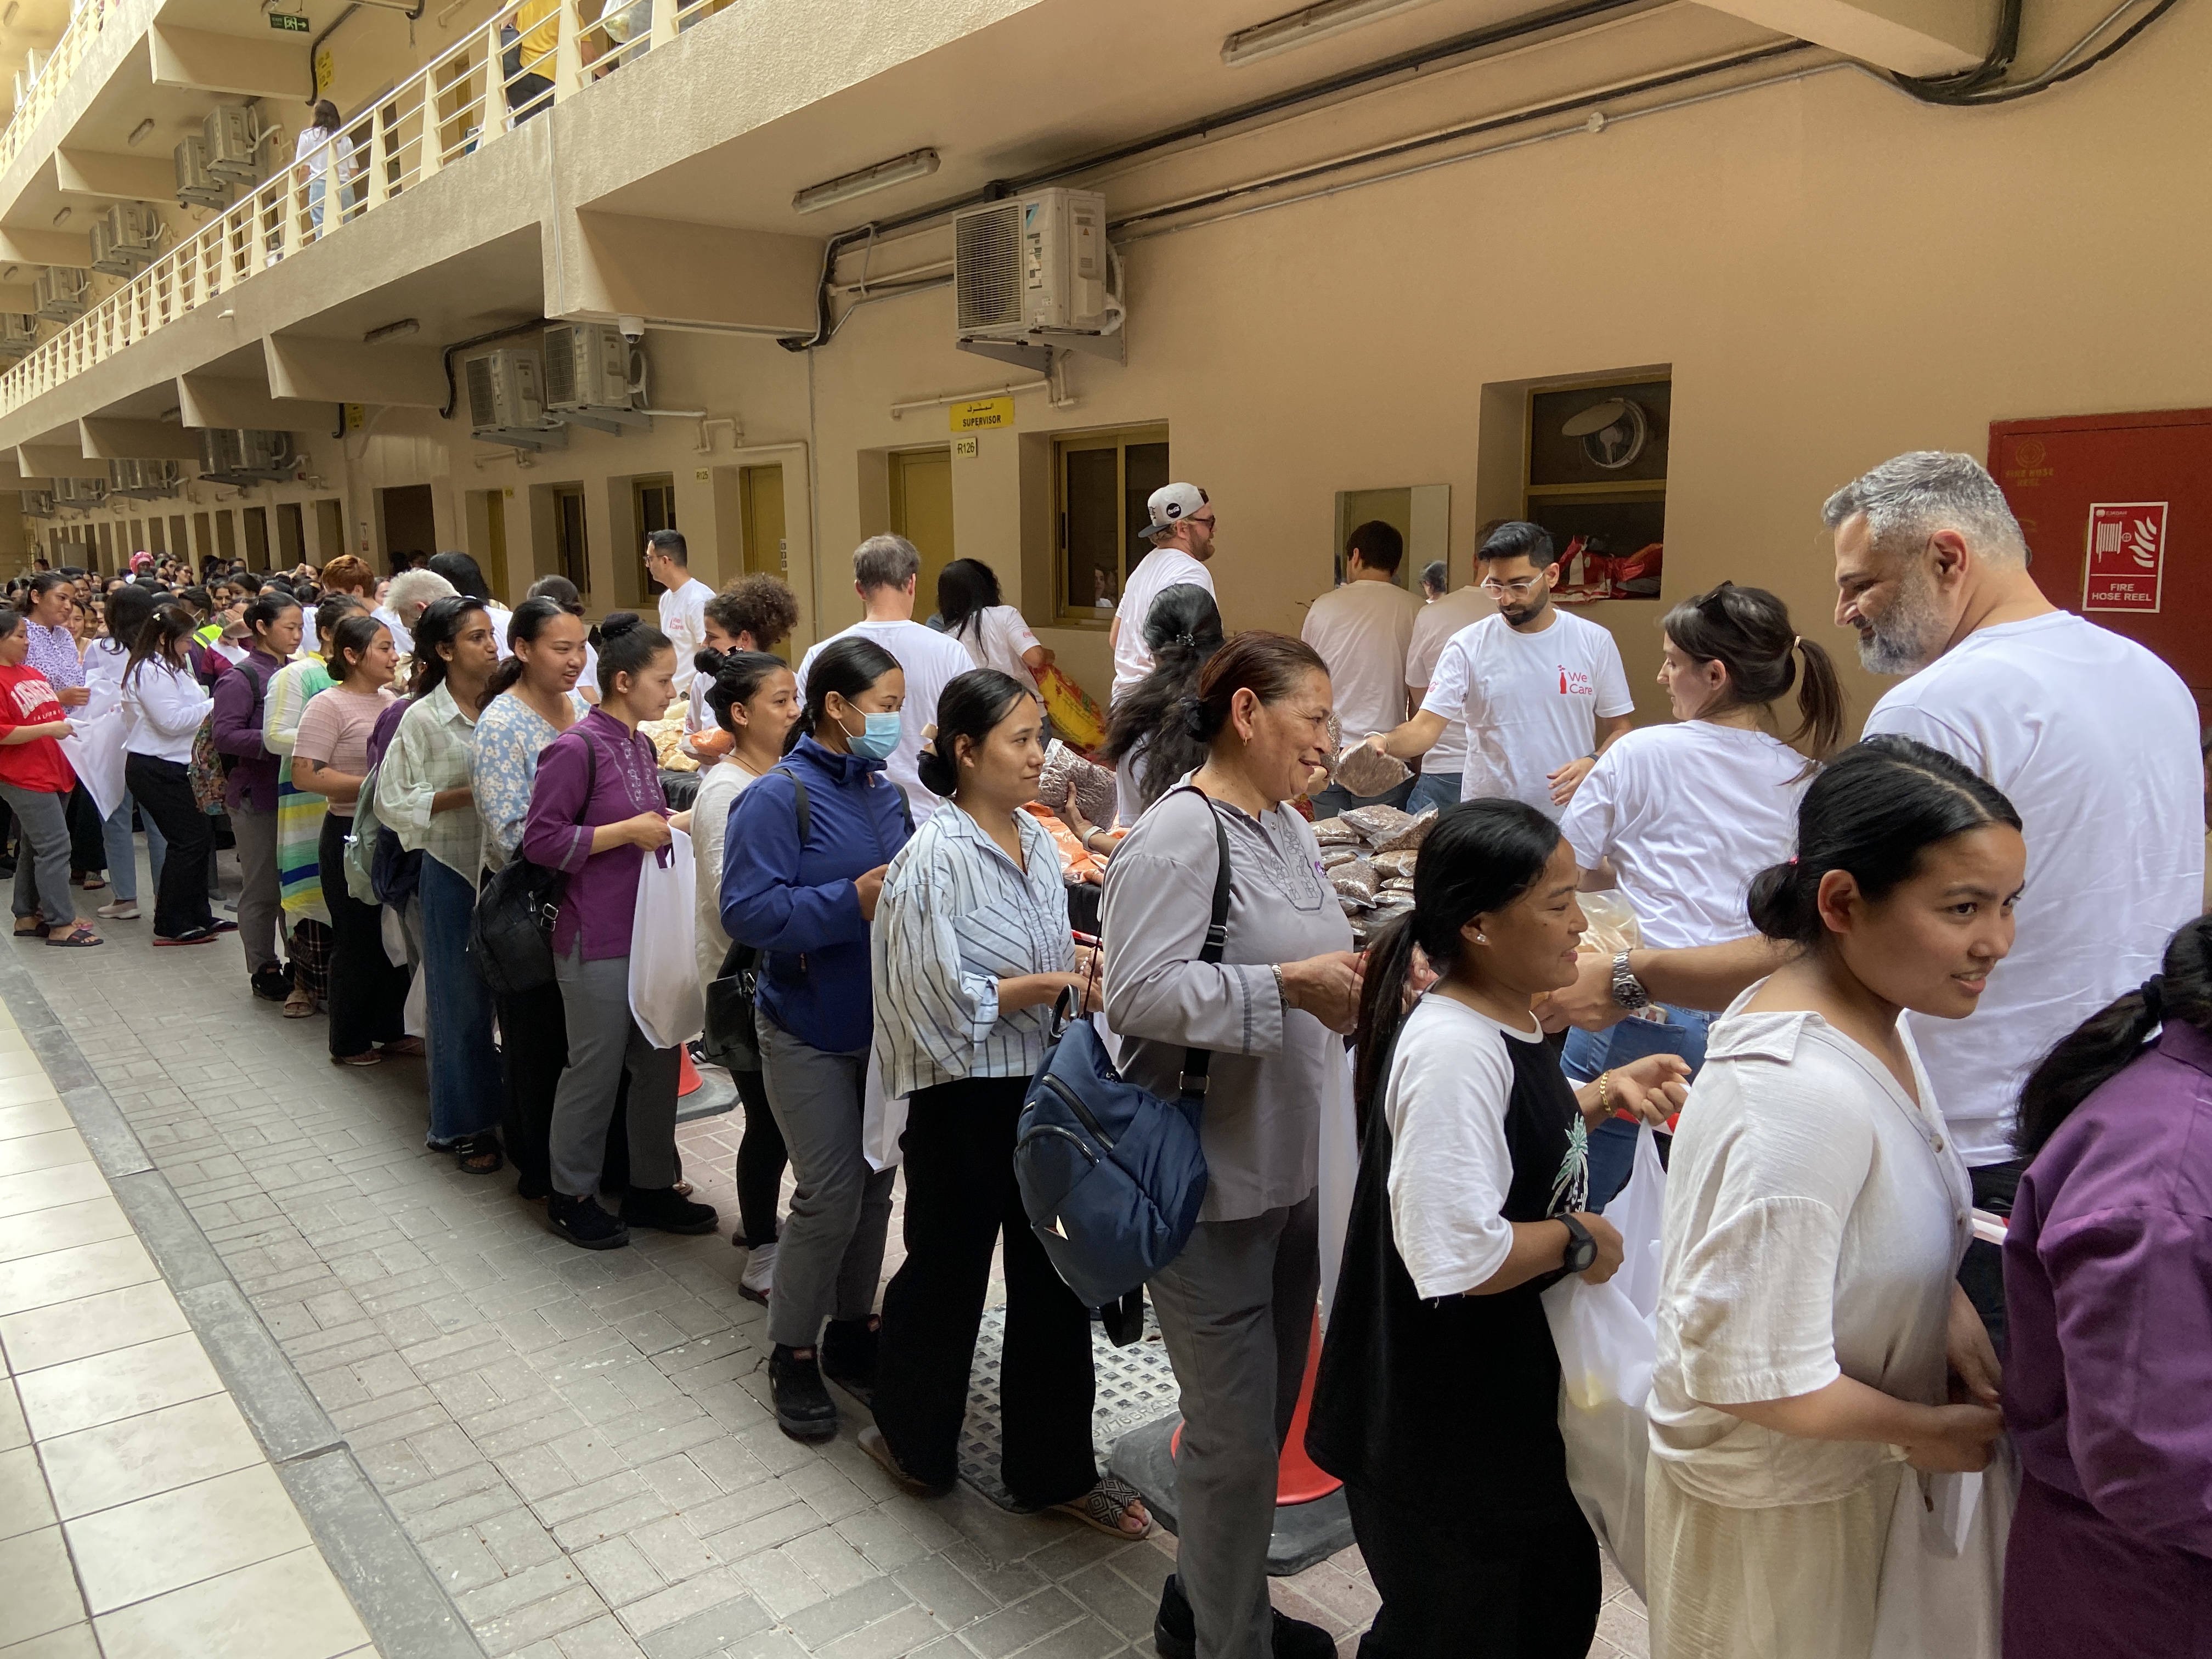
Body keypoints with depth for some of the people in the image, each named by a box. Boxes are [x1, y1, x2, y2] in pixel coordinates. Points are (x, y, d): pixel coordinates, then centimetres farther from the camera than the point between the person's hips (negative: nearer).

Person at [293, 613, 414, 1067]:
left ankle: (392, 1029, 27)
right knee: (358, 939, 3)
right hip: (351, 836, -7)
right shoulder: (329, 705, -12)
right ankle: (349, 1043, 17)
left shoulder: (392, 701, 9)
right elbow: (305, 774, -19)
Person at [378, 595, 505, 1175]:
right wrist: (470, 794, -18)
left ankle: (510, 1109, 23)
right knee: (462, 1003, 6)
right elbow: (396, 802, -9)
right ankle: (463, 1126, 20)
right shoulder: (423, 718, -7)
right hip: (453, 871, -4)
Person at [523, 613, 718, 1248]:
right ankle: (571, 1195, 23)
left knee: (660, 1065, 13)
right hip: (599, 940, -8)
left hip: (652, 931, 8)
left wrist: (665, 824, 5)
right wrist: (629, 831, -19)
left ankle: (651, 1187, 28)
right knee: (595, 1070, 5)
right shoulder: (576, 748, -15)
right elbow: (541, 840, -17)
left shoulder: (642, 744, 10)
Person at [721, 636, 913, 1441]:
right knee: (830, 1196, -3)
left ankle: (851, 1330, 32)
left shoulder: (887, 793, 5)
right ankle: (793, 1355, 17)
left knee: (874, 1185, 14)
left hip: (885, 1025, 6)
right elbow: (747, 910, -23)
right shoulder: (778, 798, -15)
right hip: (811, 1035, -6)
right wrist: (854, 902, -27)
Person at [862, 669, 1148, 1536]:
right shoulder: (936, 857, -16)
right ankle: (912, 1437, 38)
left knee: (1055, 1274, 14)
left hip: (1044, 1090, 7)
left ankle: (1053, 1465, 31)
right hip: (965, 1099, -6)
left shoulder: (1038, 841, 5)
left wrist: (1082, 980, -6)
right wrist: (1049, 985, -18)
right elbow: (942, 996, -19)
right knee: (947, 1269, 12)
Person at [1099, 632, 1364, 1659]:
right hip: (1213, 1182, -9)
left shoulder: (1284, 826, 10)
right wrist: (1291, 986, -26)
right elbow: (1140, 993, -27)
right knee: (1236, 1436, 4)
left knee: (1266, 1411, 21)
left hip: (1293, 1166, 9)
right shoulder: (1179, 834, -18)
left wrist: (1354, 980, 0)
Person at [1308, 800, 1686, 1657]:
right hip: (1448, 1431, -10)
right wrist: (1577, 1241, -18)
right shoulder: (1452, 1048, -29)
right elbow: (1457, 1257, -34)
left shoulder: (1502, 1018, 1)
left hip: (1515, 1397, 10)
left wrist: (1604, 1095, 5)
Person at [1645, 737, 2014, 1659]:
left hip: (1849, 1469, 8)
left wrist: (1949, 1307, -6)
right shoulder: (1803, 1095, -35)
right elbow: (1756, 1374, -31)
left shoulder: (1873, 1018, -6)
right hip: (1772, 1504, -8)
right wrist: (1928, 1431, -15)